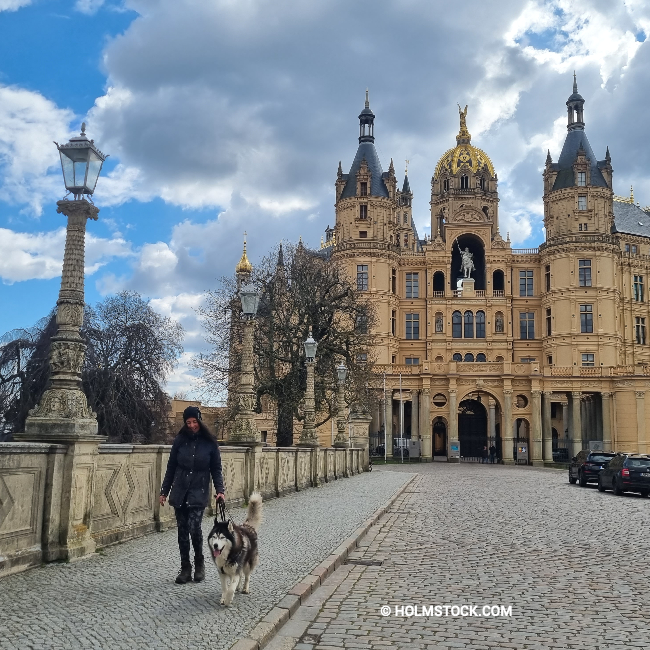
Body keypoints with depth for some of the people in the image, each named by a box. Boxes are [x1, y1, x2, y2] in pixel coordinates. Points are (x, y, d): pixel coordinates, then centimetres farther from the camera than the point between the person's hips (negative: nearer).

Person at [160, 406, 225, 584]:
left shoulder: (209, 443, -2)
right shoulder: (180, 441, 3)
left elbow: (216, 469, 3)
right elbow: (171, 468, 8)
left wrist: (220, 490, -9)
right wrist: (164, 491, 8)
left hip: (198, 493, -2)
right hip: (179, 491, 3)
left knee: (194, 527, -15)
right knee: (182, 531, 5)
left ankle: (199, 563, 9)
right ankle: (185, 568, 18)